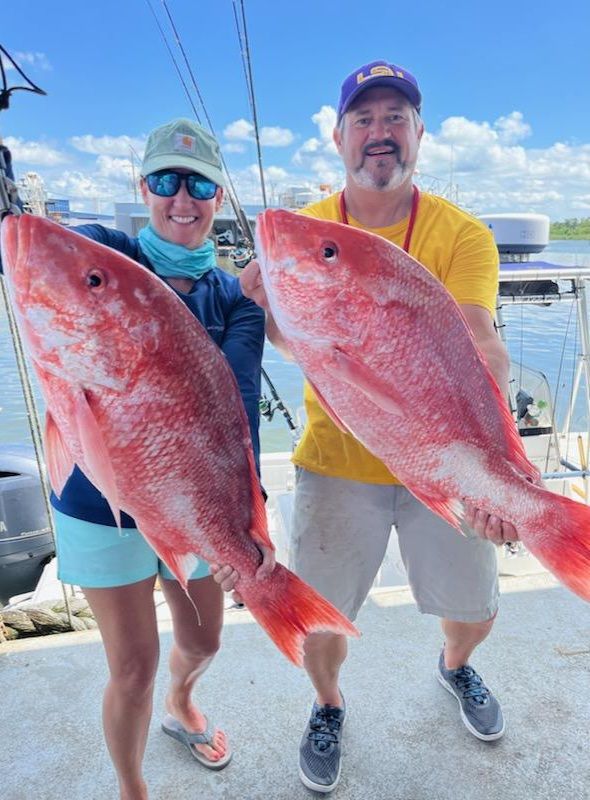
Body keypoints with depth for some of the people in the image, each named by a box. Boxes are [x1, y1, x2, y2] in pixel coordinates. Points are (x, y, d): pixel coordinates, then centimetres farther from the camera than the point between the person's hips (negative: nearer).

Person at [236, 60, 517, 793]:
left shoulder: (462, 235, -9)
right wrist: (269, 306, -30)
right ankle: (328, 707, 46)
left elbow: (479, 349, -23)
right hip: (337, 461, 1)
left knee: (474, 609, 16)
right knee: (320, 616, 10)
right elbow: (299, 342, -8)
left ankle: (454, 666, 55)